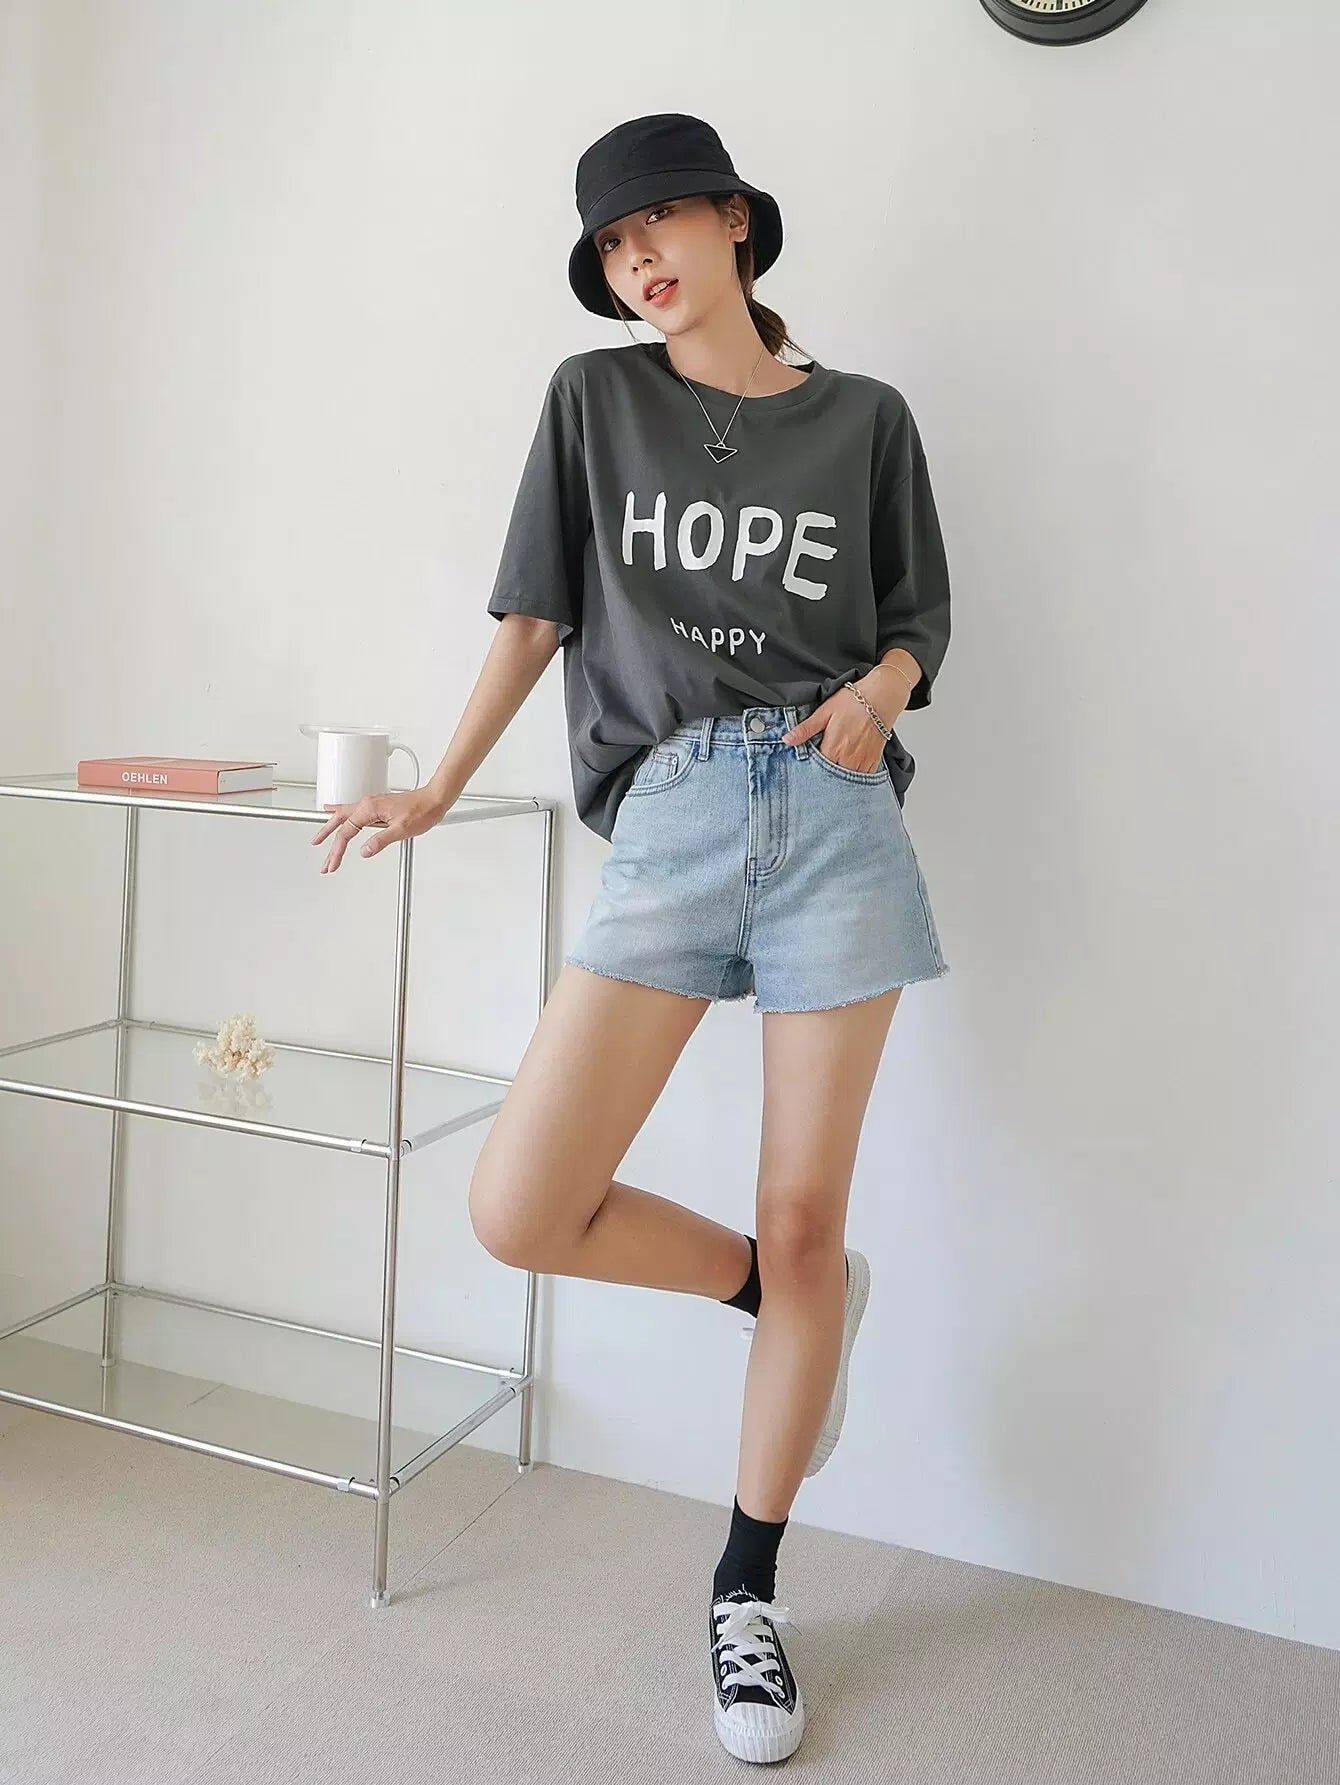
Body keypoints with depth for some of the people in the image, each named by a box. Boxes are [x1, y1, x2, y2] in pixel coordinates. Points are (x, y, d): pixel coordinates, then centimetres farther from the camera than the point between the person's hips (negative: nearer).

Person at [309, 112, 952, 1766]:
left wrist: (879, 691, -7)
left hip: (833, 815, 0)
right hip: (667, 825, 1)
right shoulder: (595, 396, 12)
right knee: (518, 1210, -11)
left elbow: (918, 617, 16)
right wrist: (438, 789, 8)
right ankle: (788, 1298, 19)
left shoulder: (864, 416, 11)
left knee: (804, 1223, 1)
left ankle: (745, 1596, 22)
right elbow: (537, 610, 12)